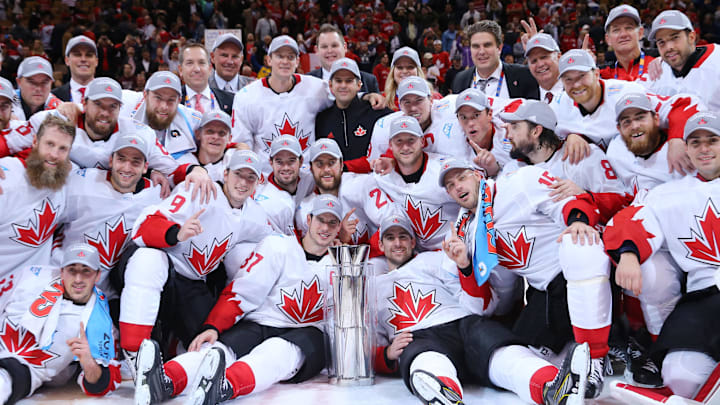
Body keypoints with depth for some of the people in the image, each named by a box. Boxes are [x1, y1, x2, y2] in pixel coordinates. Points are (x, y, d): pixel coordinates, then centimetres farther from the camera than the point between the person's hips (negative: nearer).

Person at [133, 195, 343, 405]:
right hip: (259, 324, 0)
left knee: (281, 351, -37)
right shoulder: (277, 246, 3)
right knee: (219, 348, -33)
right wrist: (212, 327, -16)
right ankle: (165, 379, -61)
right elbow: (241, 293, -3)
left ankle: (225, 385, -65)